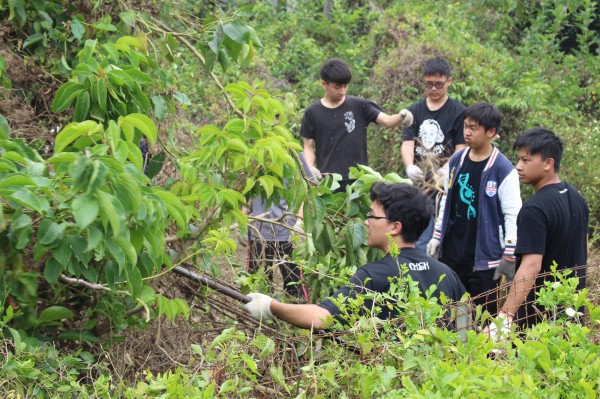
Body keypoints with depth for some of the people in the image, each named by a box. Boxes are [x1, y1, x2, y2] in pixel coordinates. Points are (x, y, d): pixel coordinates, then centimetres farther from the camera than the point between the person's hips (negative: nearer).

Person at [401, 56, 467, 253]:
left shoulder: (459, 112, 0)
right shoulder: (415, 111, 11)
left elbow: (461, 149, -5)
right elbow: (407, 143, 1)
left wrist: (447, 169, -25)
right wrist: (409, 166, -20)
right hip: (420, 185, 4)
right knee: (421, 241, 8)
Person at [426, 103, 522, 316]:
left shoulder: (503, 170, -12)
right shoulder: (456, 161, 6)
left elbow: (513, 216, -11)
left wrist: (509, 257, -13)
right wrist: (437, 236, 16)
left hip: (484, 258, -6)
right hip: (451, 253, 6)